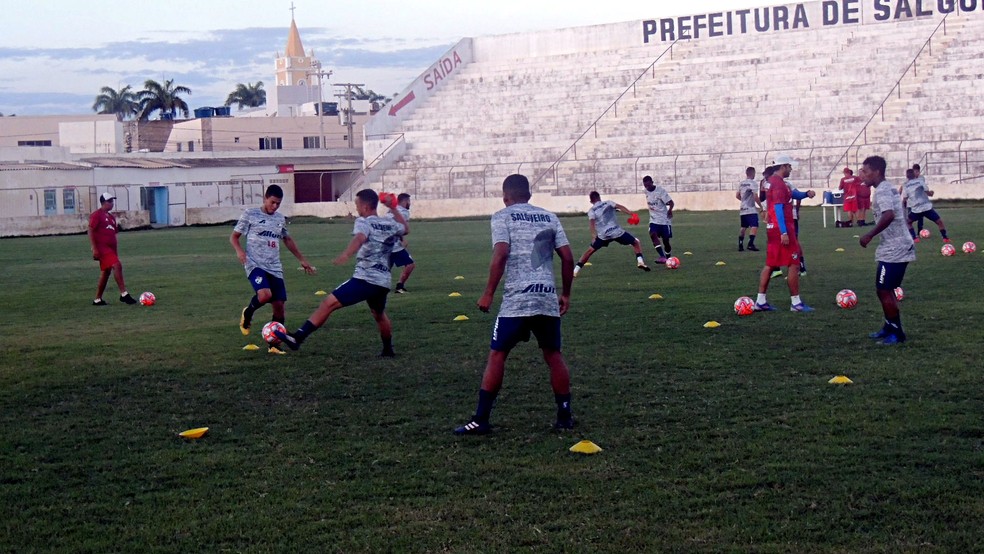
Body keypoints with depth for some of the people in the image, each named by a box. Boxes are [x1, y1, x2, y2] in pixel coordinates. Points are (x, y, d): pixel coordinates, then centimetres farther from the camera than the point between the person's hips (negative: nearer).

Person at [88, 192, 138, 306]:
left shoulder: (111, 217, 18)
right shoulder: (96, 215, -7)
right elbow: (90, 231, -12)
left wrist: (115, 251, 21)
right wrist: (94, 249, -19)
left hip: (110, 248, 9)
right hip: (102, 247, -9)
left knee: (105, 273, 11)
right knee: (117, 265, -21)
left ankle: (97, 300, 19)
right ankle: (124, 294, -22)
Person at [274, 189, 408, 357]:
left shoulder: (364, 222, -2)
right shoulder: (391, 224, 15)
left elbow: (360, 237, -26)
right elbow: (406, 229, 38)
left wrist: (345, 255, -44)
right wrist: (394, 209, 41)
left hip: (365, 279, -7)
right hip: (384, 282, 7)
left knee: (328, 304, -11)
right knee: (379, 315, 34)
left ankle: (297, 338, -20)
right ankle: (388, 350, 43)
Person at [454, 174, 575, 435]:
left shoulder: (502, 217, 3)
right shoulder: (549, 217, 16)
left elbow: (500, 255, -11)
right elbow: (568, 258, 10)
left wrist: (488, 294, -7)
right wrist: (566, 294, 19)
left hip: (517, 298, -4)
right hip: (549, 298, 4)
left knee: (497, 355, 3)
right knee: (553, 355, 15)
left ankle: (481, 419, 3)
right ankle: (565, 416, 17)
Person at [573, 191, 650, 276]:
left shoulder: (591, 211, 12)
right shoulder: (608, 203, 14)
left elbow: (591, 221, -8)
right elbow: (620, 207, -4)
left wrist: (594, 234, -17)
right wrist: (631, 214, -11)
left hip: (603, 235, 1)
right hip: (617, 231, -1)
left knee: (589, 251, 16)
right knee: (636, 242, 19)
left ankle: (575, 271, 9)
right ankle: (640, 261, -2)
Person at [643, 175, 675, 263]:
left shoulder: (661, 191, -15)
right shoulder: (647, 191, 3)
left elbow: (671, 202, -22)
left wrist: (670, 210, -40)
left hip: (664, 220, -4)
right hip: (654, 220, 4)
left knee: (666, 241, 1)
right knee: (653, 235, -23)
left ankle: (668, 258, 24)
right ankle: (662, 257, -31)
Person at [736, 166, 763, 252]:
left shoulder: (741, 183, 11)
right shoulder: (752, 183, -11)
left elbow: (737, 196, 19)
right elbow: (755, 196, -16)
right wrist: (760, 206, -6)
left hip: (742, 210, 8)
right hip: (751, 210, -8)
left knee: (743, 227, 14)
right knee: (754, 226, -9)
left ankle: (740, 245, 14)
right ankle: (750, 244, -20)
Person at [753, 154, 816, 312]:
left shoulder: (772, 181, 15)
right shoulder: (779, 183, -15)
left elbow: (792, 194, 21)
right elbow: (778, 208, -22)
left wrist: (806, 194, 2)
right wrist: (784, 232, -25)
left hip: (772, 228, 10)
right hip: (781, 228, -10)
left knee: (771, 264, 11)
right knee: (793, 264, -3)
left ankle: (761, 301, 11)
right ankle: (796, 303, 0)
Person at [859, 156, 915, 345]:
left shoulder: (882, 191, -16)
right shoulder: (889, 188, 15)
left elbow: (888, 215, -33)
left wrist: (870, 235, -26)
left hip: (893, 251, -10)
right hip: (899, 248, 10)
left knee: (884, 290, -4)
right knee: (885, 289, 19)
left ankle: (897, 333, 2)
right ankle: (890, 327, 28)